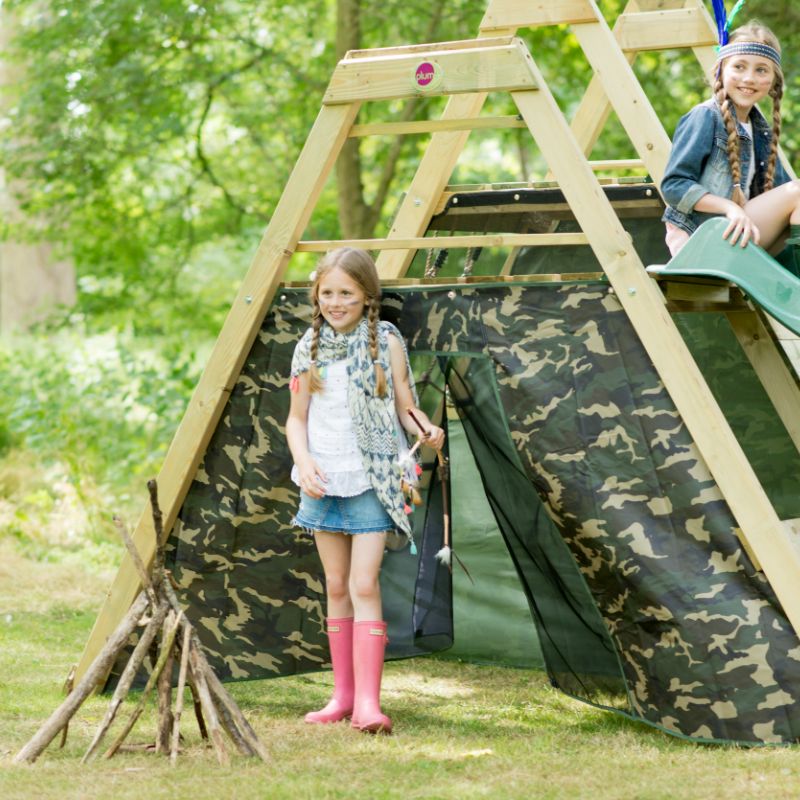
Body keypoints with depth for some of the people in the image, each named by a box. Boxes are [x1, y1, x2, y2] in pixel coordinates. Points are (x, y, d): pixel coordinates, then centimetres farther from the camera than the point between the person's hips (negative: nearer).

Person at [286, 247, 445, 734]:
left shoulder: (386, 342, -2)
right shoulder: (310, 349, 5)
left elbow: (405, 407, 2)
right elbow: (297, 418, 9)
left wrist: (426, 430, -19)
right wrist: (303, 461, -8)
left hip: (372, 480, -3)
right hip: (324, 480, 3)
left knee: (364, 585, -12)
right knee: (336, 586, 8)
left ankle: (368, 703, -16)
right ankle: (343, 695, 16)